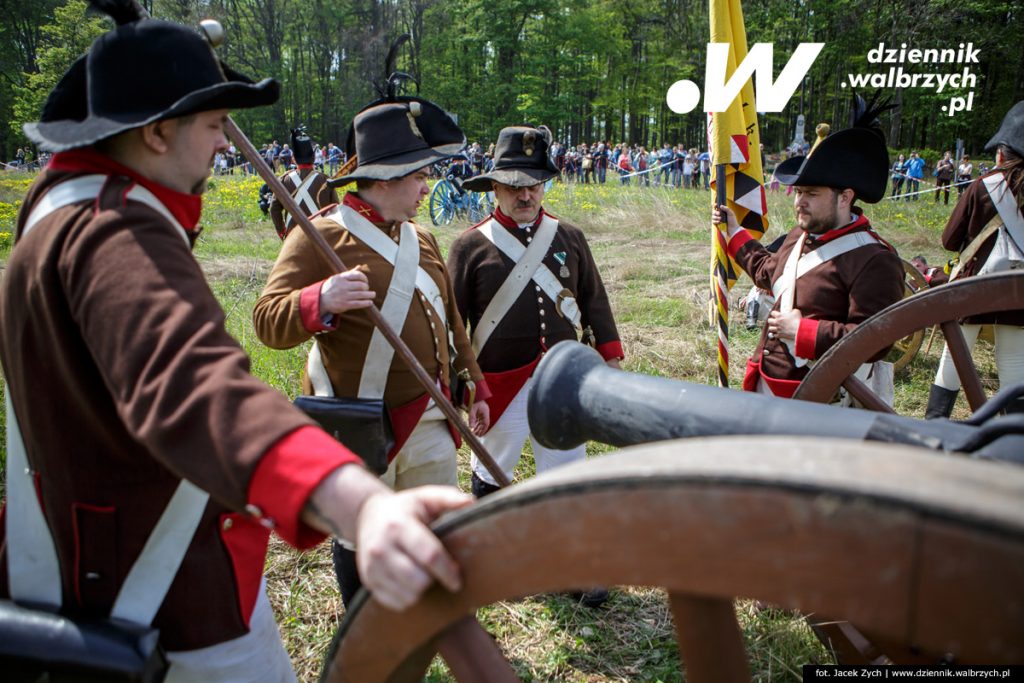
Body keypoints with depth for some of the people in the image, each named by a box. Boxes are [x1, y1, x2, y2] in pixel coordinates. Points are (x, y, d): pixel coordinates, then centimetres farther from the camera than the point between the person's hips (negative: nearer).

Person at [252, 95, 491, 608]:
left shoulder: (422, 239, 12)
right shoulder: (320, 236, -12)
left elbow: (449, 320, 20)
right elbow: (268, 323, -19)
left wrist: (474, 387, 19)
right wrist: (320, 301, -39)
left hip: (429, 422, 7)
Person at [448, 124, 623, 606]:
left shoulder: (569, 237, 4)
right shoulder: (470, 245, -5)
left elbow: (594, 301, 10)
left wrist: (610, 357, 7)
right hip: (502, 384, -2)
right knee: (492, 468, 17)